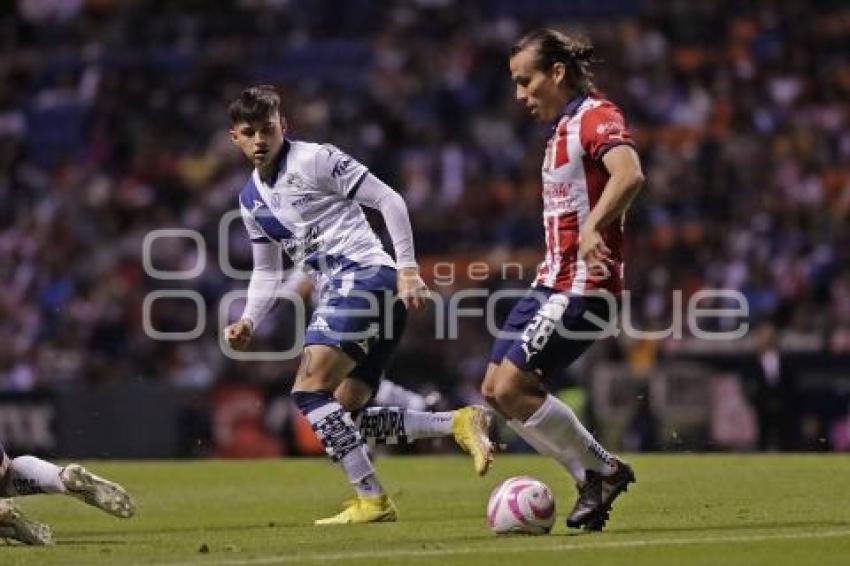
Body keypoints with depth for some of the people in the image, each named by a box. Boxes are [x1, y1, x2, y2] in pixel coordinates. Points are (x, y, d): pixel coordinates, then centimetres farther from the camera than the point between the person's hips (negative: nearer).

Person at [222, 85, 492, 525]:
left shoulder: (314, 159, -5)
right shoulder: (251, 199, 19)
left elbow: (389, 201, -7)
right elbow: (267, 271, 26)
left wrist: (408, 268, -14)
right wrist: (248, 321, 9)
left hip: (365, 276, -9)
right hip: (339, 291, 9)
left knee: (309, 391, -19)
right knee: (343, 413, 5)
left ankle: (372, 500, -20)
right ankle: (458, 423, 2)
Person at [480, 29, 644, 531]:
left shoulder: (597, 116, -12)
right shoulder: (564, 128, 19)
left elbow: (629, 174, -32)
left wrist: (593, 228, -46)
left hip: (584, 285, -10)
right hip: (553, 281, 10)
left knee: (513, 387, -15)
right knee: (495, 389, 5)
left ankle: (604, 471, 0)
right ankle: (594, 478, 10)